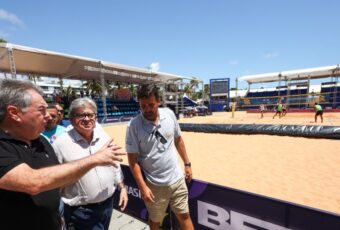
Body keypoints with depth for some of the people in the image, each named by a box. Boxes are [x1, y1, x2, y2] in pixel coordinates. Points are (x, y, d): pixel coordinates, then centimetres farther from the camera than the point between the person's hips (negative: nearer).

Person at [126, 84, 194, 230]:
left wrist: (187, 164, 9)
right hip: (154, 185, -2)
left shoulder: (169, 114, -6)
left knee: (184, 215, 17)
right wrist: (143, 187, -13)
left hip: (177, 179, 3)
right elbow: (133, 159, -12)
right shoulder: (134, 126, -17)